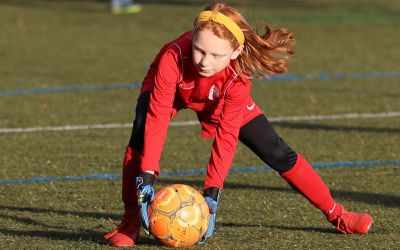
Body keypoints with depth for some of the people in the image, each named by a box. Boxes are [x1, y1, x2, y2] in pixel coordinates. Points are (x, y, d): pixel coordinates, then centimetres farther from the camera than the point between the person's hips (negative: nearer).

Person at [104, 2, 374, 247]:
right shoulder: (173, 57, -44)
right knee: (142, 135, -33)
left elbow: (226, 136, -34)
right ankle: (131, 222, -22)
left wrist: (212, 193, -41)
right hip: (171, 92, -1)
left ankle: (336, 214, 13)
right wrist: (146, 179, -47)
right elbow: (157, 118, -42)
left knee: (277, 153, -3)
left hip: (218, 102, 1)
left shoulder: (237, 77, -38)